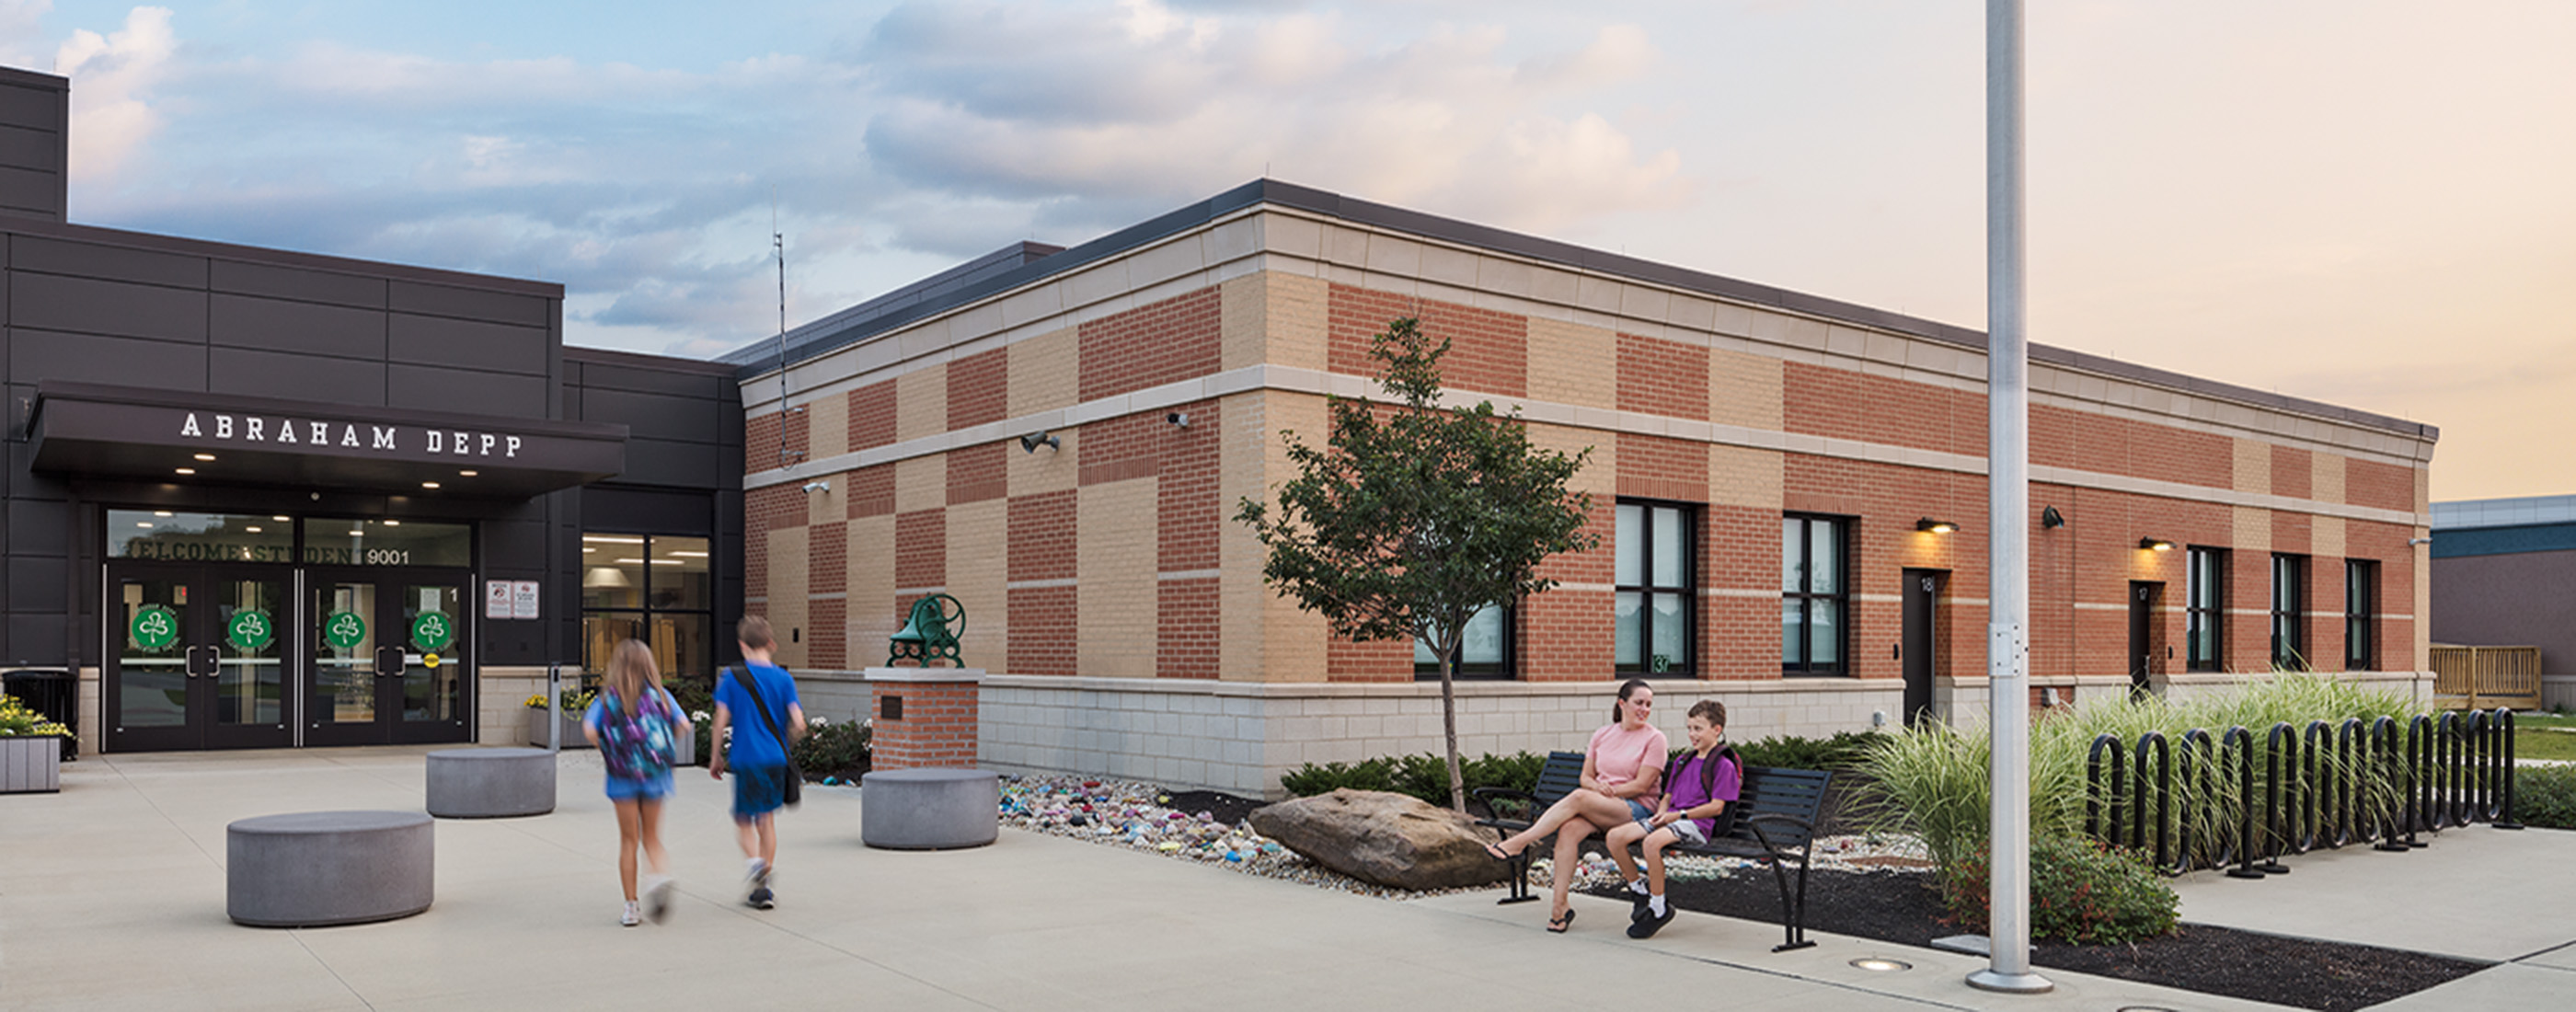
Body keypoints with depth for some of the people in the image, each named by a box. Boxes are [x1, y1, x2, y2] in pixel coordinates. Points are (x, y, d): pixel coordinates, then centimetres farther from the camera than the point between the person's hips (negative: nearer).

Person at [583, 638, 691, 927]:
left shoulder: (607, 697, -1)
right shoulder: (659, 694, 0)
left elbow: (589, 730, -15)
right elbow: (684, 725, -9)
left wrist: (609, 752, 2)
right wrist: (665, 748, 7)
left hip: (623, 776, -1)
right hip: (655, 774, 1)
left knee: (629, 840, 9)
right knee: (652, 837, 15)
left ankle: (631, 906, 10)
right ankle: (661, 875, -15)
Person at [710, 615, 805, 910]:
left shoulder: (732, 677, -4)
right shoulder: (783, 678, 1)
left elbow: (721, 720, -6)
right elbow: (798, 723, -5)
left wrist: (716, 756, 6)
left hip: (746, 759, -2)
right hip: (776, 760, 2)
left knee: (744, 819, 12)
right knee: (767, 819, 13)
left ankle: (754, 860, -16)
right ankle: (763, 887, 12)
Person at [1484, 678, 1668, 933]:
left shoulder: (1654, 738, 0)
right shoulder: (1603, 735, 15)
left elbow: (1641, 786, -7)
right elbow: (1586, 777, 15)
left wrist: (1608, 791, -12)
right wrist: (1597, 787, -8)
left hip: (1637, 809, -4)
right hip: (1597, 807, 5)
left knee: (1579, 798, -33)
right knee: (1570, 829, -30)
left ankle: (1519, 842, -27)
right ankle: (1560, 905, -28)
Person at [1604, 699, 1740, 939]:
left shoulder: (1723, 765, -2)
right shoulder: (1683, 761, 23)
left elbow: (1716, 807, -9)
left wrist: (1679, 815, -14)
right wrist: (1662, 812, 3)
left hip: (1697, 823, -8)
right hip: (1670, 818, 8)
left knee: (1652, 842, -37)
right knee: (1614, 836, -13)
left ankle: (1659, 909, -22)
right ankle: (1640, 891, 2)